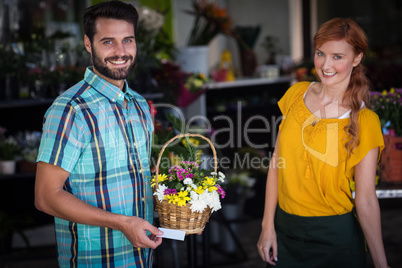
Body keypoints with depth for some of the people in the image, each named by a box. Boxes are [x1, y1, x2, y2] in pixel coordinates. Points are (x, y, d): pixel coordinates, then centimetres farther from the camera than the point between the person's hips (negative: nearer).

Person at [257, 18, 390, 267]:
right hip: (285, 229, 4)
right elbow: (278, 161, 3)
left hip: (334, 237, -4)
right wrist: (268, 226, 1)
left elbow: (366, 200, -13)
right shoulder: (296, 94, -1)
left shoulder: (364, 122, -13)